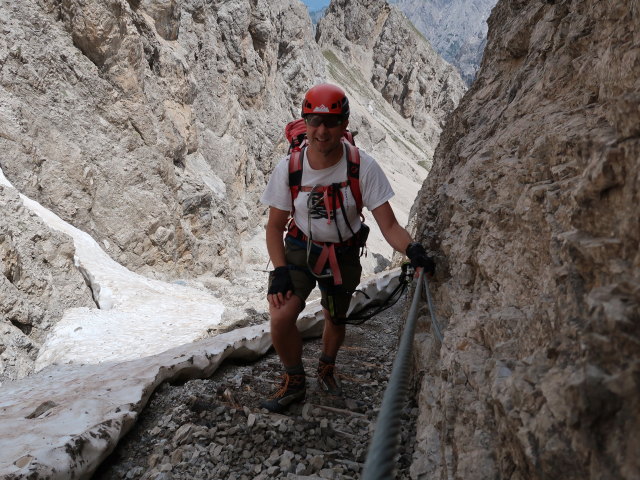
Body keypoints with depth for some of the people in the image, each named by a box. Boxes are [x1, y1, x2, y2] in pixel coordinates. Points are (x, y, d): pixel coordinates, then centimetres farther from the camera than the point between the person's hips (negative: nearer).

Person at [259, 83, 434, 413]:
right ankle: (294, 382, 11)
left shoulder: (363, 166, -22)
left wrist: (412, 249, -41)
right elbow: (275, 227, -7)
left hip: (344, 256, 1)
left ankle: (326, 369, 52)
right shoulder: (288, 169, -18)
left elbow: (389, 226, -21)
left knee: (335, 320, 17)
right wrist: (279, 271, -19)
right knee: (280, 318, -18)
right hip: (299, 250, 0)